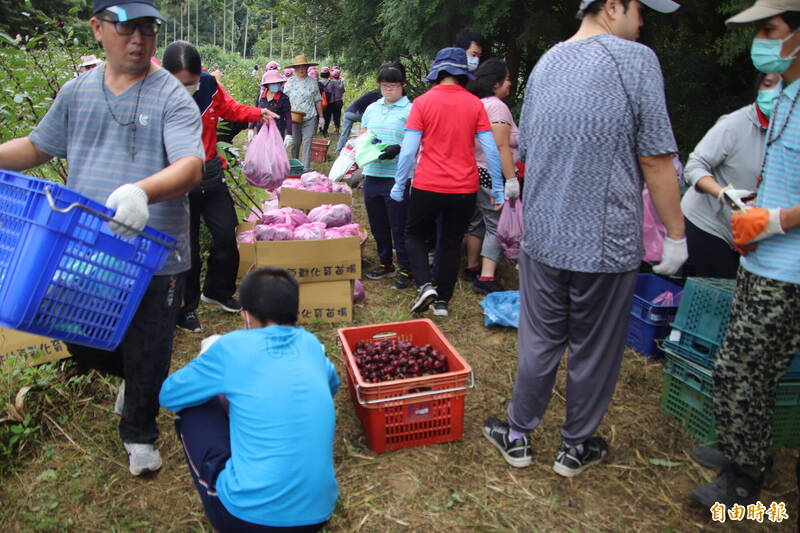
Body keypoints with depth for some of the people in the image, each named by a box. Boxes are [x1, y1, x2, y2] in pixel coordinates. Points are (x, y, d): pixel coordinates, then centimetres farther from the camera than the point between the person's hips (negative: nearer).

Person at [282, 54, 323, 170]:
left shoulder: (313, 82, 4)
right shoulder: (289, 82, 3)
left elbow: (318, 100, 10)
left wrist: (321, 116, 10)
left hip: (310, 118, -1)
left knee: (307, 143, -6)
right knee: (295, 143, 10)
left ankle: (306, 169, -4)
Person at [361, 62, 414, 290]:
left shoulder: (410, 110, -4)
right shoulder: (372, 109, 15)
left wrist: (398, 149, -25)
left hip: (397, 177, -6)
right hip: (372, 175, 6)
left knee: (399, 226, -1)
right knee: (377, 223, 14)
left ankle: (405, 269, 12)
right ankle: (386, 264, 30)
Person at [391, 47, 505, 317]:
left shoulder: (423, 102, -5)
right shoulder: (475, 104, 0)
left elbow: (409, 149, -8)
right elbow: (490, 148, -1)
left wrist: (399, 185, 2)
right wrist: (498, 188, 6)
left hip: (428, 186, -2)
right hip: (465, 189, 2)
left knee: (415, 235, 20)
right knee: (451, 244, 16)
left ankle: (425, 284, 1)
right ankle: (442, 301, 22)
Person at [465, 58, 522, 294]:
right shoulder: (497, 106, -13)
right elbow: (502, 147, -20)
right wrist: (511, 179, -21)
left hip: (474, 173, 9)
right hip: (493, 175, -9)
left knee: (476, 221, 18)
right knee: (497, 226, -6)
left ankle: (472, 266, 30)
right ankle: (486, 277, -9)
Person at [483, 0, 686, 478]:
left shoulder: (545, 63, 10)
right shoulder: (635, 59, -9)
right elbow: (655, 158, -11)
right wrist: (676, 233, -2)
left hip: (542, 237, 5)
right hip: (608, 242, -5)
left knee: (539, 342, 16)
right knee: (594, 350, 12)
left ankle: (518, 436, 28)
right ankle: (577, 447, 28)